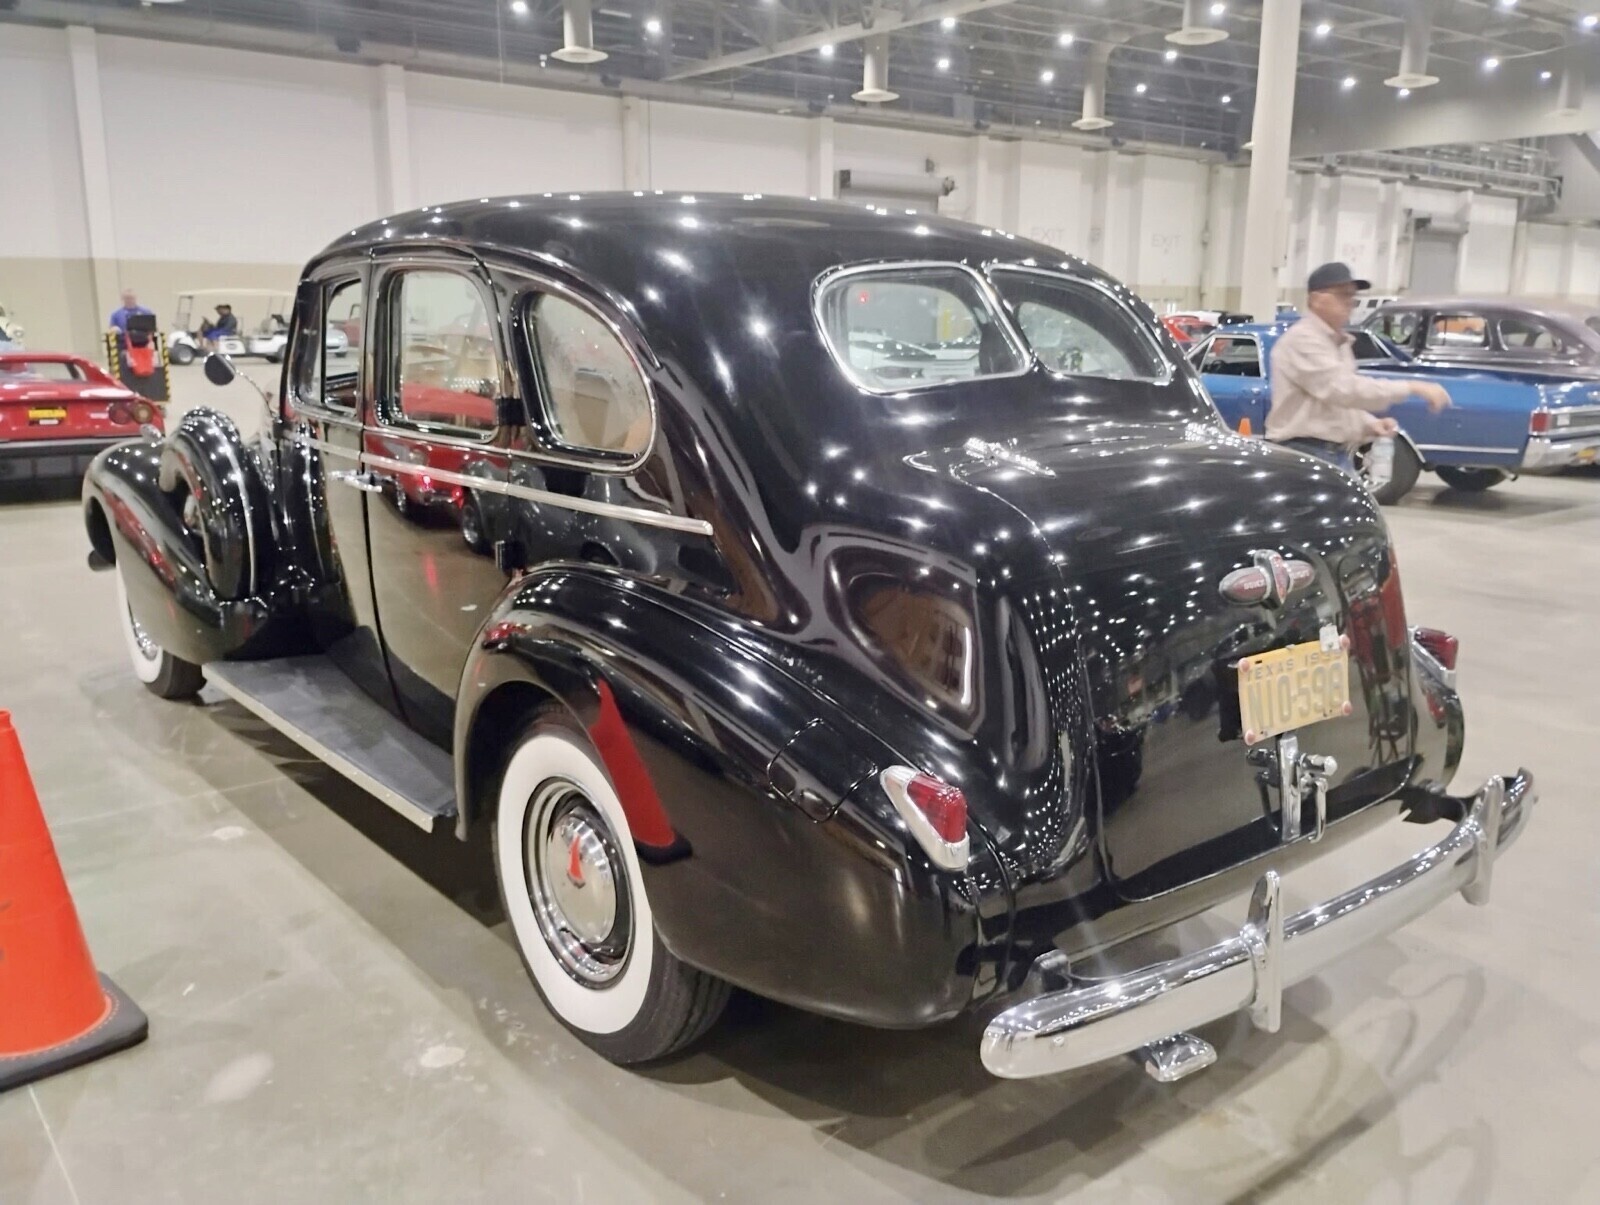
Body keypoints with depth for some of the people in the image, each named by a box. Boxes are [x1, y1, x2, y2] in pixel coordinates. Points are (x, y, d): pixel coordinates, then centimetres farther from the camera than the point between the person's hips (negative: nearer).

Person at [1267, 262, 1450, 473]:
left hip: (1341, 457, 10)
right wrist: (1412, 388, -23)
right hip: (1305, 456, -10)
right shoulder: (1302, 339, -13)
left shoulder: (1340, 343, 19)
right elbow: (1343, 389, -24)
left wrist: (1370, 424, 4)